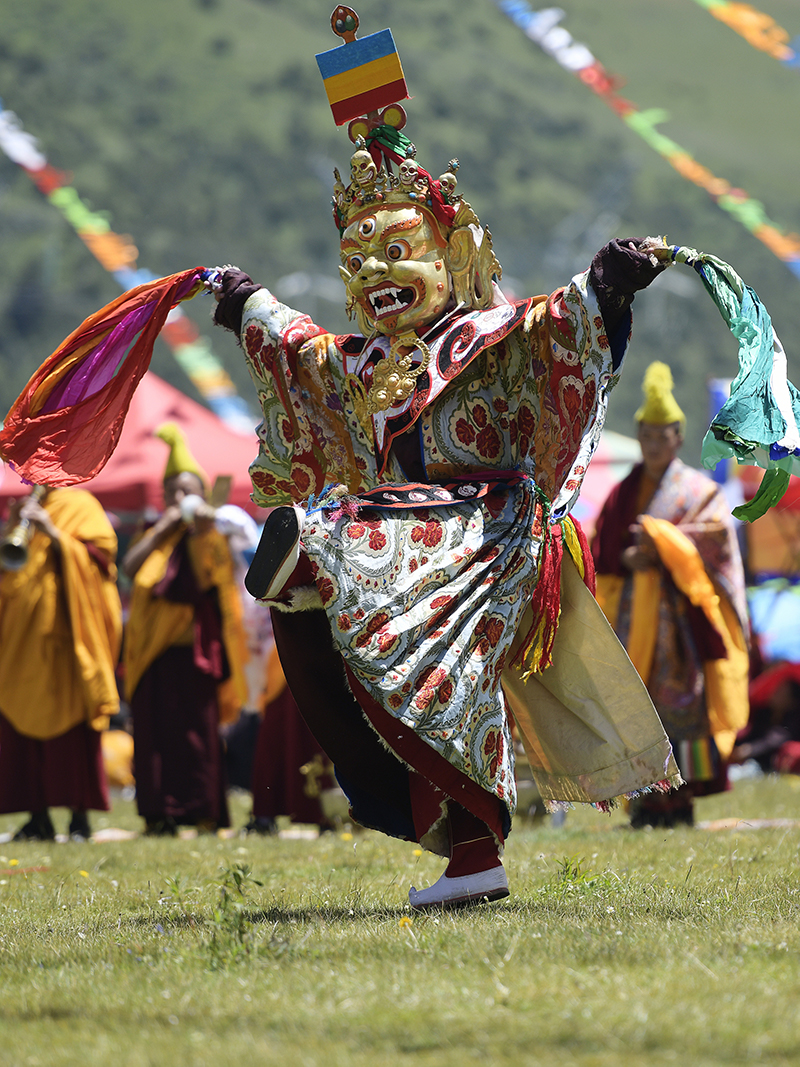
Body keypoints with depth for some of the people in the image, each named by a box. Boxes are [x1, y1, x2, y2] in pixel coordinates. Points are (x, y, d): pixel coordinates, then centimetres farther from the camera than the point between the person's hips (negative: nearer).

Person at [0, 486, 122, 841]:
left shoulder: (80, 507, 6)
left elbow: (98, 555, -7)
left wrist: (54, 534, -18)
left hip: (64, 631, -5)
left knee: (71, 723, -8)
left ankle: (79, 816, -6)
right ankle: (38, 818, 2)